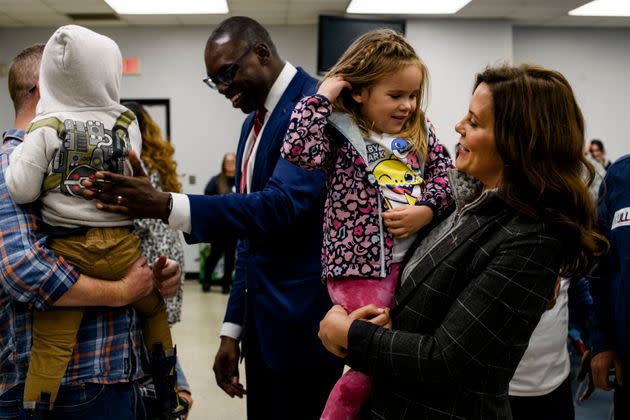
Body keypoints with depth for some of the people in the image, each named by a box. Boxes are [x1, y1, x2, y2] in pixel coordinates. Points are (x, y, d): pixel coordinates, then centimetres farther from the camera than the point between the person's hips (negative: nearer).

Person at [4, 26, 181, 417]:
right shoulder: (127, 123, -1)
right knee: (155, 311, 25)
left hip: (68, 248, -2)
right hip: (122, 245, 2)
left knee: (51, 345, 3)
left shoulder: (45, 128, -6)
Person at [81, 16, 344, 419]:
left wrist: (167, 206, -35)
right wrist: (233, 329, 14)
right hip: (260, 319, 8)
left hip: (301, 318, -8)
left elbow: (284, 204, -28)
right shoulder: (255, 121, 14)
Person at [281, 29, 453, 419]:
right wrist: (322, 97, -18)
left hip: (414, 259, 6)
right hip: (362, 267, -6)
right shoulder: (341, 133, -8)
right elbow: (298, 150, -26)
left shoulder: (420, 130, 9)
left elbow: (445, 174, 10)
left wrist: (426, 210, -8)